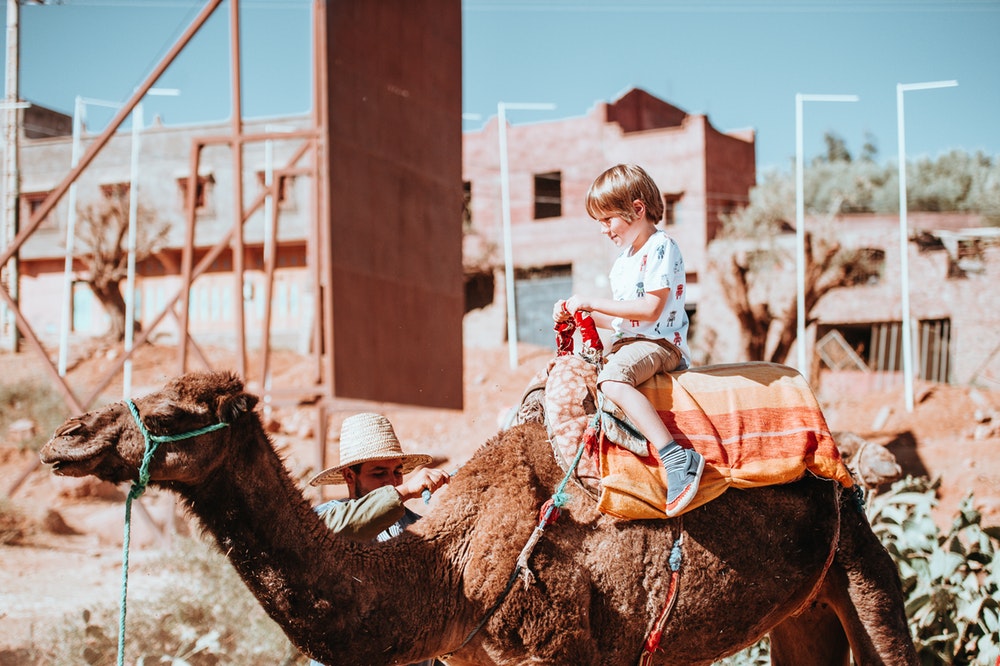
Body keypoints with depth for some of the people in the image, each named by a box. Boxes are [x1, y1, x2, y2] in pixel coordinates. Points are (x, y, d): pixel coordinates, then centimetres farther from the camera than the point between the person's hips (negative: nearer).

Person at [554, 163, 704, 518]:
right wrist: (578, 313, 7)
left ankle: (677, 458, -44)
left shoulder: (661, 247, -11)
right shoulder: (623, 259, 19)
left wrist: (592, 302, -16)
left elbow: (650, 309, -21)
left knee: (612, 378, -38)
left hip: (659, 343, -10)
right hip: (627, 342, 10)